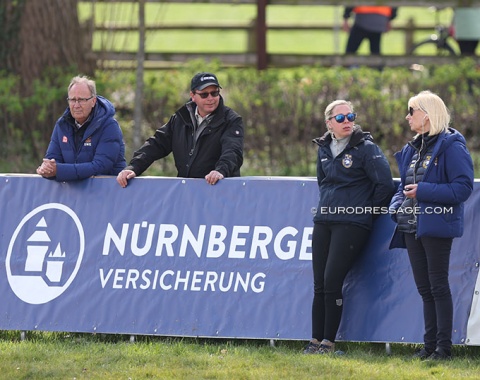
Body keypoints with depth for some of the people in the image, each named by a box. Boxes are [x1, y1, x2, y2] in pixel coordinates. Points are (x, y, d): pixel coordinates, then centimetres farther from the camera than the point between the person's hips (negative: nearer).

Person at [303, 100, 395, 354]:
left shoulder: (366, 148, -5)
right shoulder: (324, 149, 13)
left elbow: (385, 184, -8)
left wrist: (369, 211, -1)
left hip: (352, 224, -6)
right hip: (324, 222, 6)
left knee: (332, 282, -12)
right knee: (319, 284, 2)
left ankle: (329, 341, -5)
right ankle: (315, 341, 6)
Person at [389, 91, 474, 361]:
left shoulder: (451, 147, -10)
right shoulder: (413, 149, 16)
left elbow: (463, 187, -17)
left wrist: (423, 191, -20)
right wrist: (397, 205, 3)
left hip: (436, 227, -8)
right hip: (412, 226, 8)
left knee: (438, 287, -5)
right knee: (425, 288, 10)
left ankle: (444, 346, -2)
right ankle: (430, 344, 15)